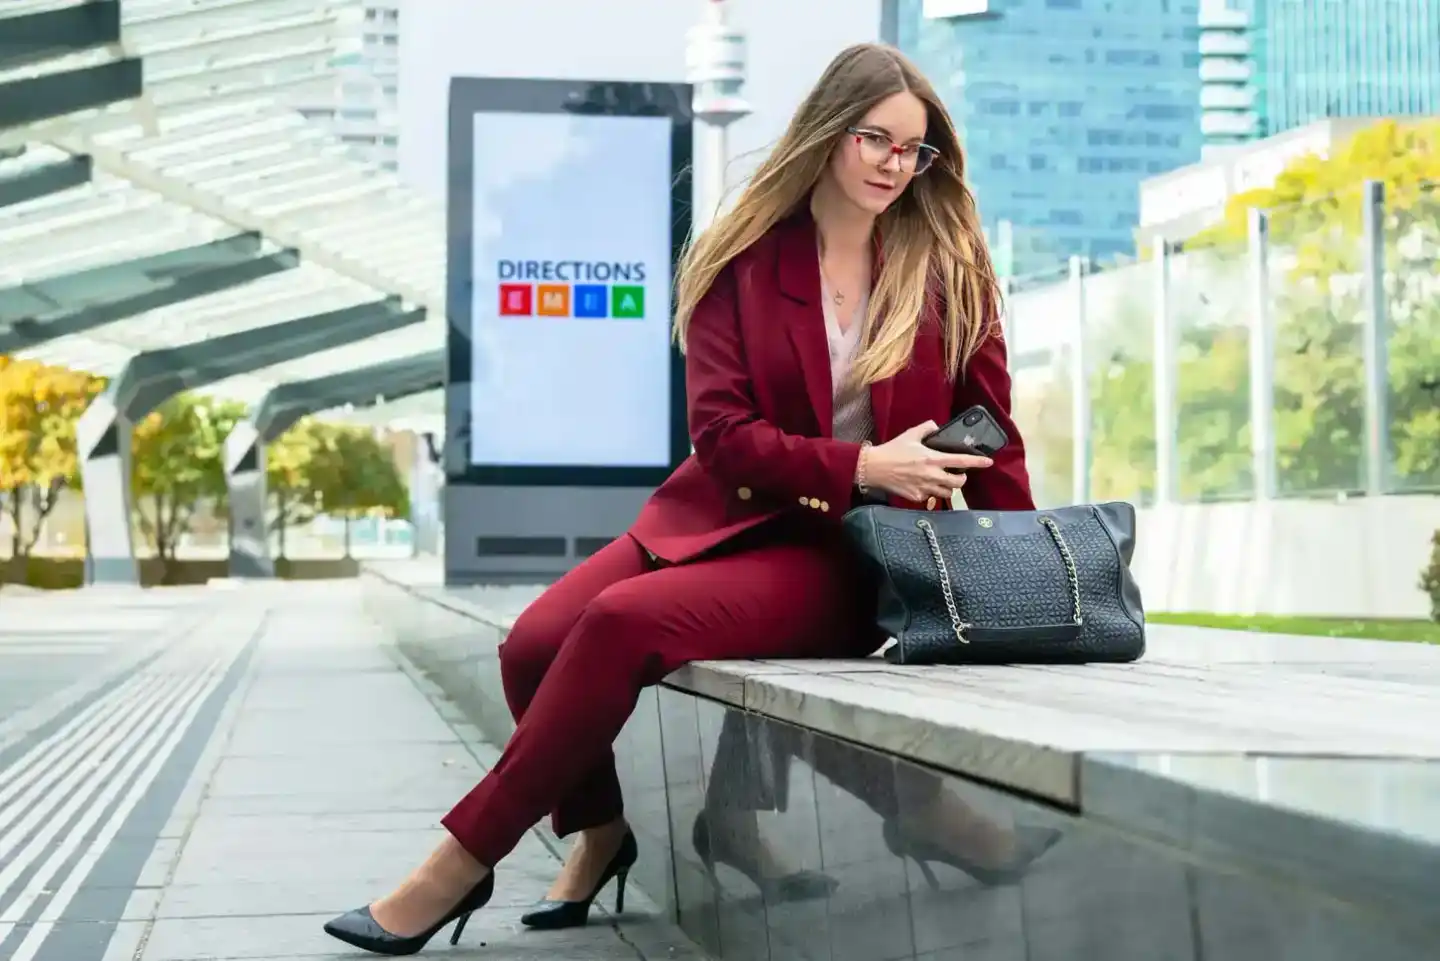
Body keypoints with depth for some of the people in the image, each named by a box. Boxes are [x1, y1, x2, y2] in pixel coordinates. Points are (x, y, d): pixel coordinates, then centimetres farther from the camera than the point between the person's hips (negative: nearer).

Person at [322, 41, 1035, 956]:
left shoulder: (950, 265, 0)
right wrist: (859, 465, -19)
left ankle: (464, 862, -14)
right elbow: (723, 431, -5)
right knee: (535, 644, -19)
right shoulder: (744, 257, 1)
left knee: (622, 622, -28)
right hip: (725, 512, 3)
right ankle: (601, 828, 11)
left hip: (853, 554, -3)